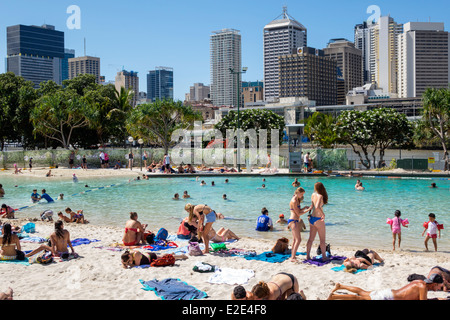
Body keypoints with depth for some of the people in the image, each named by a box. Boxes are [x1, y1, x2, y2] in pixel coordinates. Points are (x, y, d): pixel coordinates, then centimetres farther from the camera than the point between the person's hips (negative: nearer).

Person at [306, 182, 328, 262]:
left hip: (312, 218, 7)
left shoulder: (313, 195, 3)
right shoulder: (320, 196, -17)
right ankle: (324, 257, 12)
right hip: (318, 219, -7)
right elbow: (317, 207, -31)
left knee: (311, 238, 14)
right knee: (322, 239, 6)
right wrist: (323, 214, -20)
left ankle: (308, 256, 17)